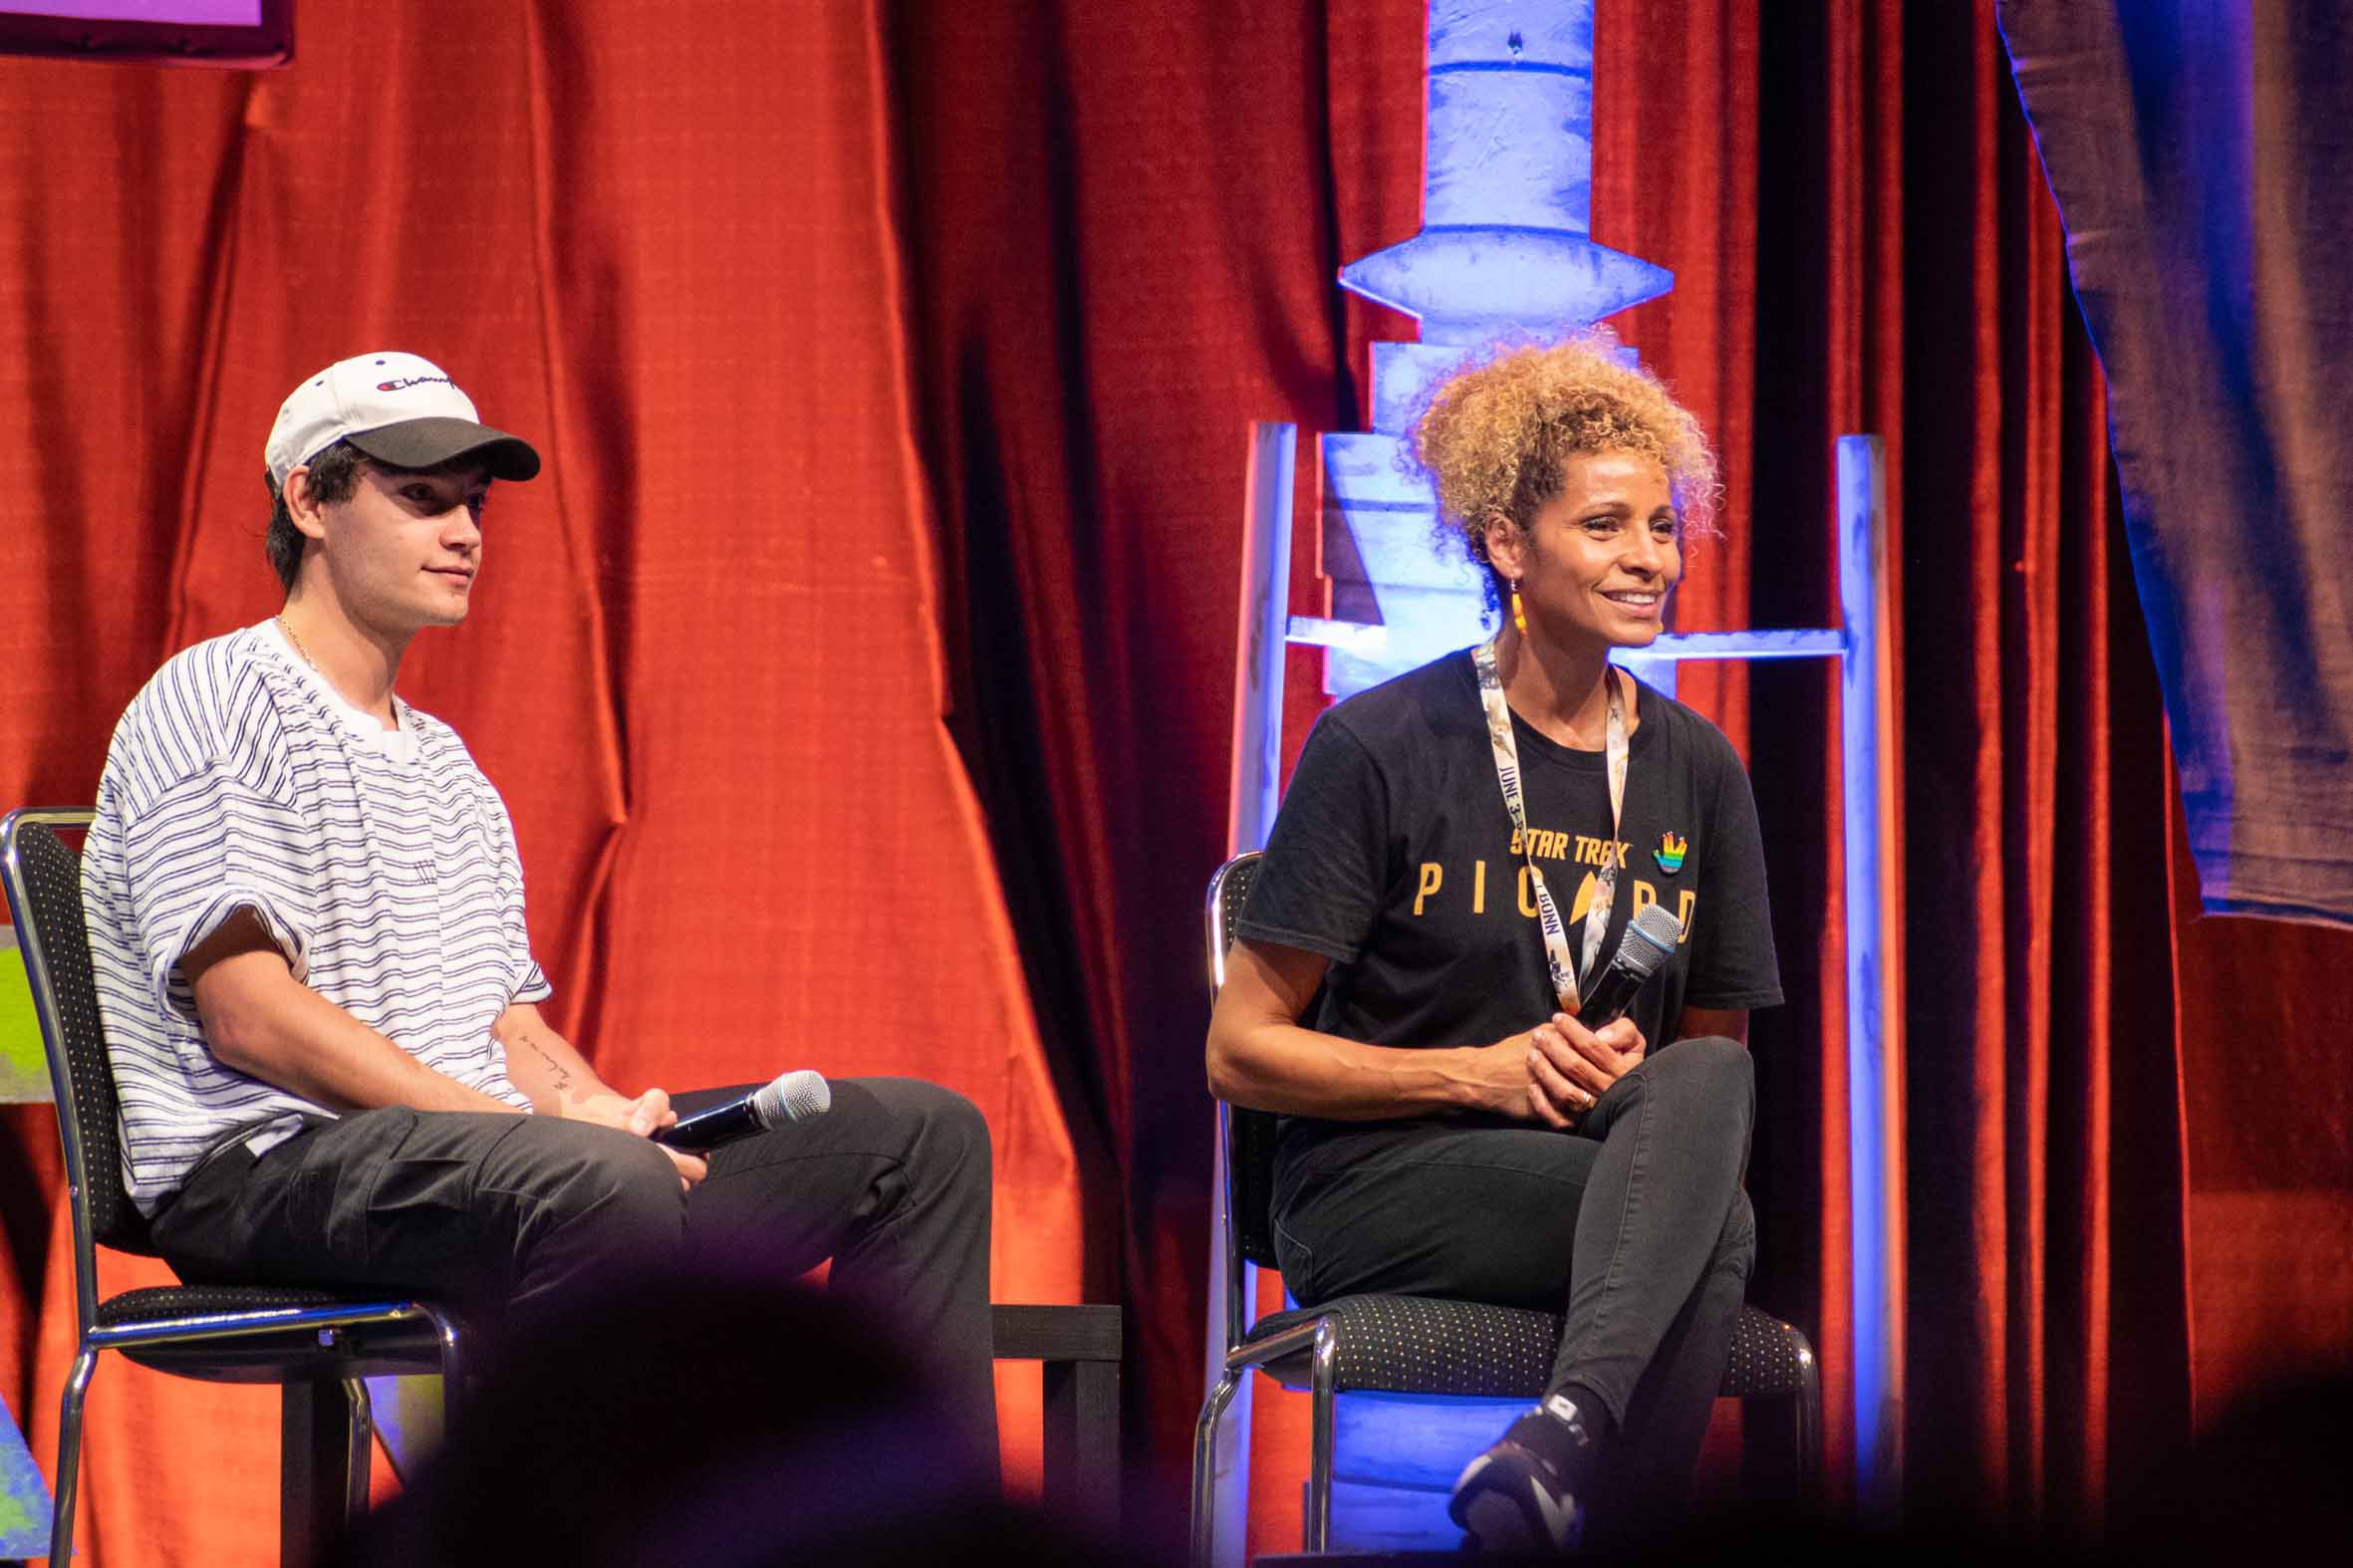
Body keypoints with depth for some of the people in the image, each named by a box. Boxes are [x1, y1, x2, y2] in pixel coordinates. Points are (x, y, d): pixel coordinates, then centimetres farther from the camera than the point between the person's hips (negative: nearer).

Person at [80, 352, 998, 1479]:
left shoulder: (444, 764, 27)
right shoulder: (215, 704, -2)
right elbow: (249, 1016, -13)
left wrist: (599, 1112, -3)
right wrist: (526, 1127, -17)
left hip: (475, 1159, 9)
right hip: (268, 1167, -9)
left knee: (921, 1133, 1)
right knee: (604, 1188, -41)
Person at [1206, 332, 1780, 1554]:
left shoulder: (1696, 771, 11)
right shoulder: (1380, 748, -3)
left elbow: (1717, 1049, 19)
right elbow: (1240, 1053, -2)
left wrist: (1634, 1072, -6)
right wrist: (1485, 1073, -13)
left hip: (1612, 1156, 4)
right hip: (1374, 1190, -4)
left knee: (1699, 1088, -34)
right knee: (1714, 1221, -32)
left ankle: (1568, 1434, -48)